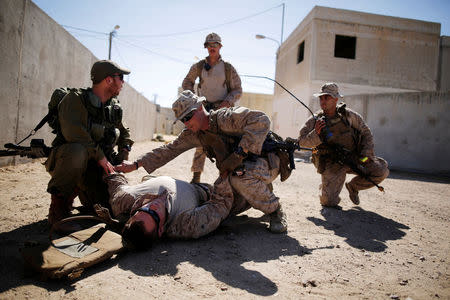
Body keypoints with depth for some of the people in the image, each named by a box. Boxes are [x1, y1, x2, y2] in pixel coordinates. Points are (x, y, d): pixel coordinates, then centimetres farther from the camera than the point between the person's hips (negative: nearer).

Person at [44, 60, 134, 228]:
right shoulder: (76, 99, -10)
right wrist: (99, 155, -24)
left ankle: (78, 188, 21)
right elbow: (73, 132, -26)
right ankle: (59, 202, -17)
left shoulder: (115, 108, 10)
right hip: (65, 160, -6)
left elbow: (125, 134, 25)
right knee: (78, 151, -40)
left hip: (95, 167, 6)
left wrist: (123, 156, 8)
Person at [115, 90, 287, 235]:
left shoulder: (224, 118, -22)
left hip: (264, 162, -7)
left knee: (240, 176, -38)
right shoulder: (193, 134, 2)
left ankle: (274, 209, -14)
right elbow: (169, 150, 7)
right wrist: (136, 165, 3)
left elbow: (261, 120, -32)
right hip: (232, 172, 7)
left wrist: (238, 154, -34)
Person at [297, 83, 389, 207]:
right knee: (328, 201, -16)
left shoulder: (348, 115, -2)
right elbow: (302, 141, -6)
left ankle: (353, 186, 12)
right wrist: (316, 134, -25)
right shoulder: (315, 121, -5)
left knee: (381, 171, -16)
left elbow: (366, 133, 6)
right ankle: (325, 187, 24)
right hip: (332, 164, -2)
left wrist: (366, 154, -6)